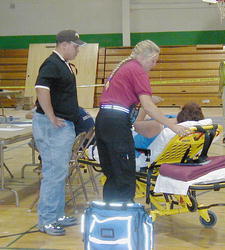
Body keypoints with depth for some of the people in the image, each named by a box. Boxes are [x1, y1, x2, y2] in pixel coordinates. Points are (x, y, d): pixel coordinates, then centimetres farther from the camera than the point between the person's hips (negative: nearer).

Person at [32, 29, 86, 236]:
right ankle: (46, 220, 2)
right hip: (53, 126, -10)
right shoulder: (52, 64, -15)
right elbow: (41, 89, -28)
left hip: (64, 125, 10)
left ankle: (57, 215, 24)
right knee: (54, 172, -6)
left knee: (60, 172, 14)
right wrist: (52, 118, -25)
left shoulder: (64, 65, 17)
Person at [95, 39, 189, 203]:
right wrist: (173, 126, -16)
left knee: (111, 174, 16)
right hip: (117, 123, -9)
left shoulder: (124, 67, 22)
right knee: (126, 177, -3)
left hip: (102, 118, 9)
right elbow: (148, 107, -15)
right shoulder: (138, 71, -6)